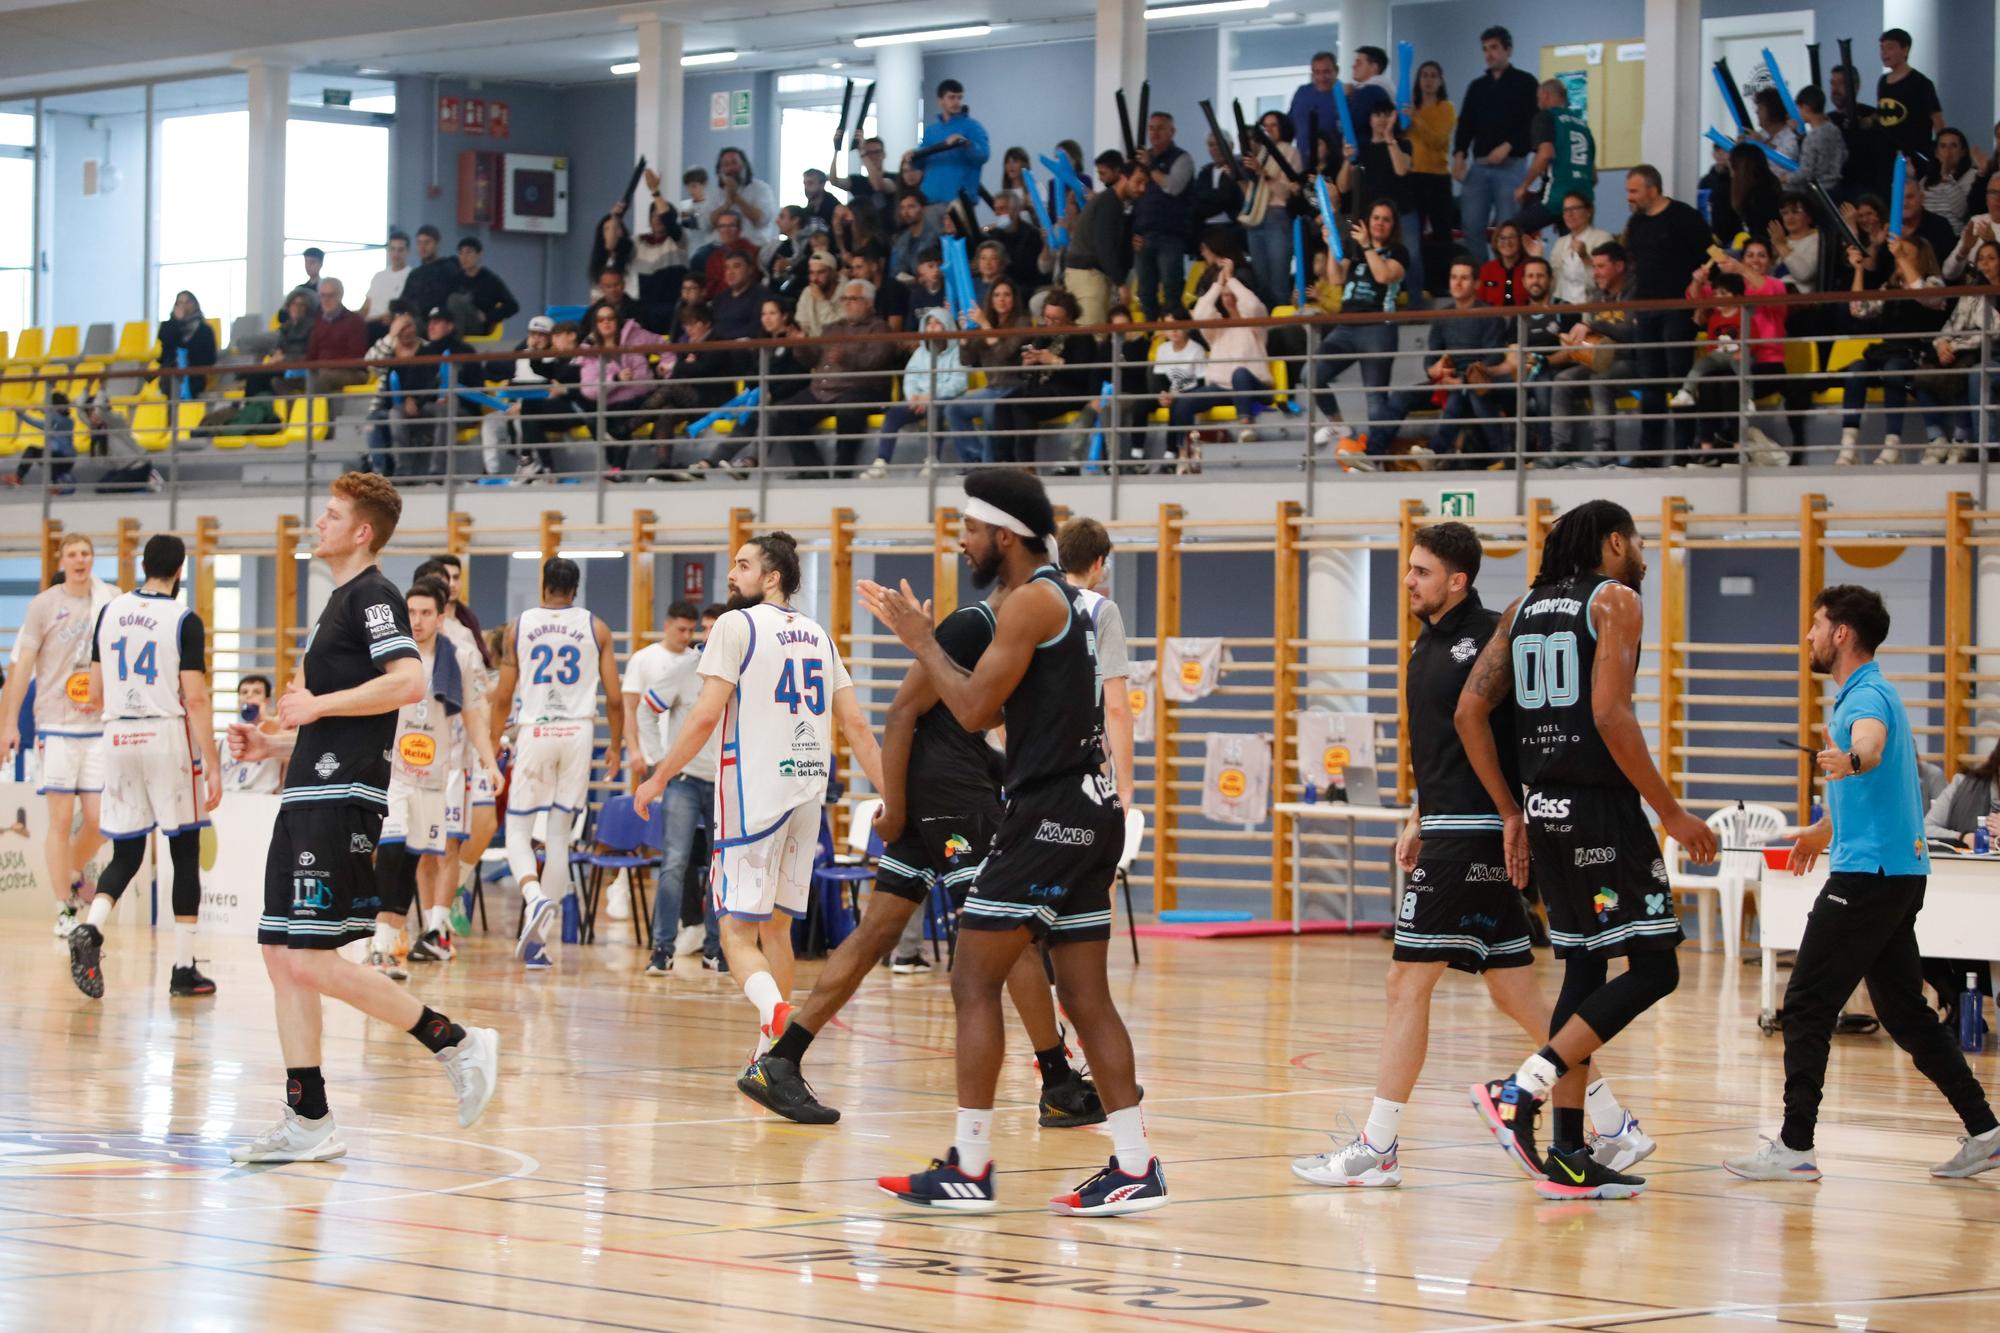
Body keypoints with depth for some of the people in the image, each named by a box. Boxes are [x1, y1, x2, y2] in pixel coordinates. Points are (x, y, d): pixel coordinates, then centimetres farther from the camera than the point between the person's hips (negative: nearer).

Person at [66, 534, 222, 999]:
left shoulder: (110, 612, 7)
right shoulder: (184, 621, -7)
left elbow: (96, 695, 11)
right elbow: (195, 700, -12)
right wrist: (212, 765, -9)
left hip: (118, 736, 4)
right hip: (168, 735, -4)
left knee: (125, 853, 10)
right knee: (185, 853, 7)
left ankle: (90, 929, -18)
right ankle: (183, 968, 7)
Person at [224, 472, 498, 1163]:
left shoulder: (373, 596, -9)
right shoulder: (339, 601, 22)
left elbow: (408, 683, -25)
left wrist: (317, 704, -17)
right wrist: (274, 744, 18)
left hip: (341, 800, -10)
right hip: (309, 796, 10)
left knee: (311, 961, -14)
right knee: (281, 956, 7)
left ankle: (454, 1042, -5)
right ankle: (308, 1121, 9)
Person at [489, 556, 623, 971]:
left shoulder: (521, 625, 2)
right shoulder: (596, 628, 4)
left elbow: (503, 695, 3)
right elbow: (613, 697, 1)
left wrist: (492, 748, 12)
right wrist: (616, 747, 14)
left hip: (535, 733, -1)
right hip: (578, 733, 1)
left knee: (518, 830, 8)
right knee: (559, 836, 8)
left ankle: (535, 897, -22)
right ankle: (537, 940, 6)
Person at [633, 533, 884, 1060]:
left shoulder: (737, 625, -4)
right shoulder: (818, 636, 16)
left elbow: (706, 716, -11)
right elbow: (855, 725, 12)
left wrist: (658, 779, -2)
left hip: (755, 789, -6)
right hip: (809, 787, 6)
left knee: (738, 930, -8)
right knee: (777, 925, 17)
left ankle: (775, 1012, -35)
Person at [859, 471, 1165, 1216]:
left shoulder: (1030, 600, -11)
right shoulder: (1064, 599, 19)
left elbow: (974, 709, -15)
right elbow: (991, 709, 24)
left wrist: (923, 642, -1)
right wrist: (919, 636, 22)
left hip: (1050, 812, -10)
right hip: (1090, 811, 10)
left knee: (974, 984, -6)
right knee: (1085, 996, 9)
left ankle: (969, 1170, -6)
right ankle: (1134, 1168, 6)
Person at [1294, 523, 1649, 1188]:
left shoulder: (1490, 637, -11)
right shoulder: (1426, 645, 16)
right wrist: (1418, 819, 20)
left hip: (1474, 834, -10)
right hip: (1448, 829, 10)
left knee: (1407, 982, -7)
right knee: (1514, 992, 11)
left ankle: (1375, 1151, -2)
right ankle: (1614, 1128, 16)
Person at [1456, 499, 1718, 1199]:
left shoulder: (1523, 609, 16)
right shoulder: (1616, 600, -5)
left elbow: (1470, 712, 9)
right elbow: (1610, 715, -17)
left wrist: (1511, 814, 14)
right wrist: (1670, 812, -13)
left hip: (1545, 809, 8)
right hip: (1603, 808, -8)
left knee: (1584, 970, 13)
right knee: (1652, 969, -4)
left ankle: (1568, 1157, 11)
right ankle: (1523, 1091, -15)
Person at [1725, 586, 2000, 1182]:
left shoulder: (1867, 696, -13)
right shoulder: (1866, 694, 19)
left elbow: (1871, 745, -38)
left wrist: (1850, 759, -60)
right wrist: (1824, 830, 52)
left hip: (1870, 872, -10)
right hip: (1898, 870, 10)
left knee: (1806, 1006, -8)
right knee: (1905, 1010, 13)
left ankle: (1794, 1147, -8)